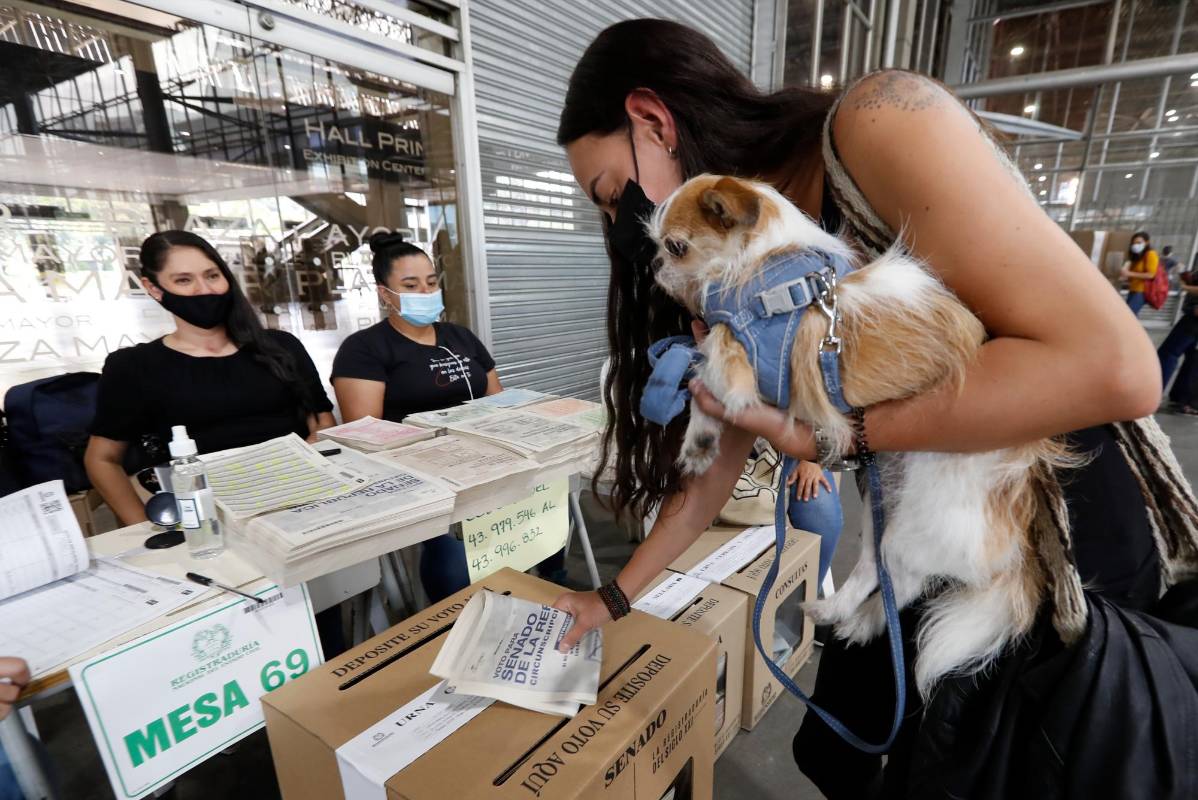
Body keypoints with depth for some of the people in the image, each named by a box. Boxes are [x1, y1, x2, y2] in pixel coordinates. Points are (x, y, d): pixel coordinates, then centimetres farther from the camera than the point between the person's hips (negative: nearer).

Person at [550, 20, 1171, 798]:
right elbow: (716, 459, 3)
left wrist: (826, 432, -26)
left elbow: (1112, 365, -30)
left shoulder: (877, 125, -23)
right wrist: (614, 595, 7)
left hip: (1067, 537, -6)